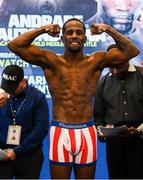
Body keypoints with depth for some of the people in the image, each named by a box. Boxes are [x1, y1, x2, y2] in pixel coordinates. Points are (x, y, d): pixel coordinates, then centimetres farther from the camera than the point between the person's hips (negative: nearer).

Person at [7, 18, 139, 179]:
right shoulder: (50, 61, 1)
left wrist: (108, 30, -2)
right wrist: (43, 29, -4)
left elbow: (131, 50, 0)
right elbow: (15, 45, -6)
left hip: (86, 132, 1)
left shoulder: (96, 61, 5)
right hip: (60, 132, -1)